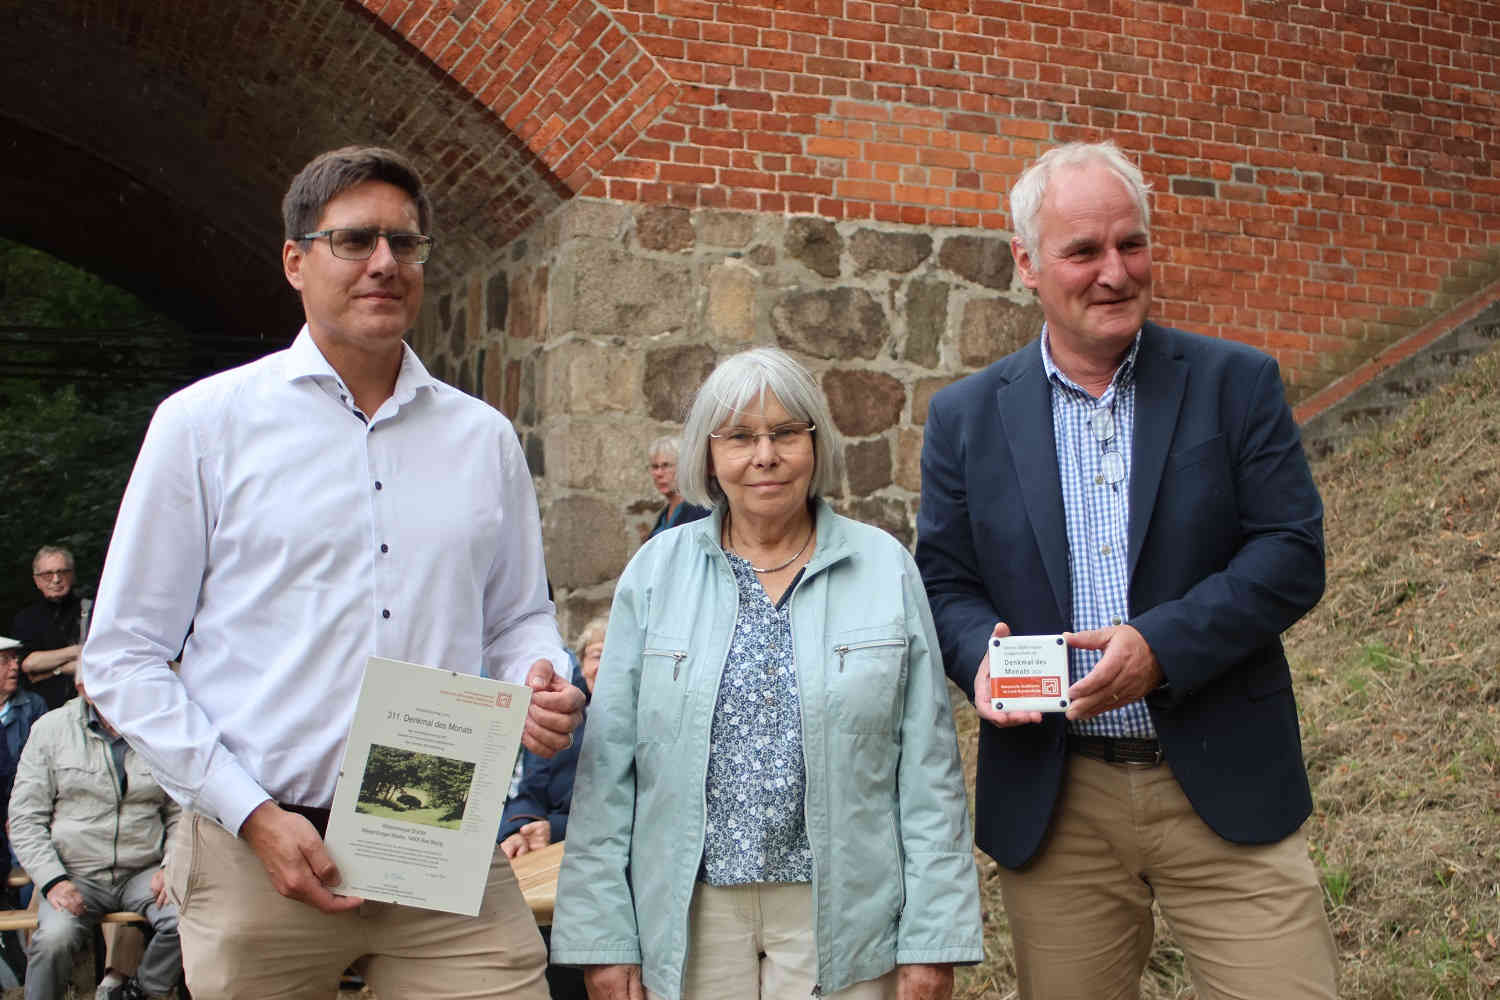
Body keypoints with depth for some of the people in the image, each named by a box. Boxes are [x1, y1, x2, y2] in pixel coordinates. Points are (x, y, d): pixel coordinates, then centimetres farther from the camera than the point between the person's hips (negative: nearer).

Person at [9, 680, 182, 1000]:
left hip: (143, 873, 1)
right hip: (75, 875, -1)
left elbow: (179, 813, 13)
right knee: (54, 937, -31)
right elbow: (25, 817, 2)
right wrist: (52, 880, -12)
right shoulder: (52, 728, 3)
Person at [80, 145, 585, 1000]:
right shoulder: (206, 423, 3)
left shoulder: (483, 439, 11)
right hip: (260, 862, -2)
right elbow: (123, 656, 2)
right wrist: (254, 815, -8)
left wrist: (543, 691, -4)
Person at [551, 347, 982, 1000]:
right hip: (690, 914, 1)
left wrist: (931, 937, -4)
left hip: (838, 913, -1)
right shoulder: (655, 571, 2)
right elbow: (608, 764, 2)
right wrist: (603, 936, -2)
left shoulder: (885, 567, 1)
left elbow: (928, 767, 0)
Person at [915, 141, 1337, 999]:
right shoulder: (966, 417, 5)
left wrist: (1161, 646, -18)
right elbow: (945, 581, 7)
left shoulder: (1236, 383, 2)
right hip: (1053, 805, 1)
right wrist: (980, 654, -16)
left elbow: (1293, 554, -4)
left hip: (1224, 790, -1)